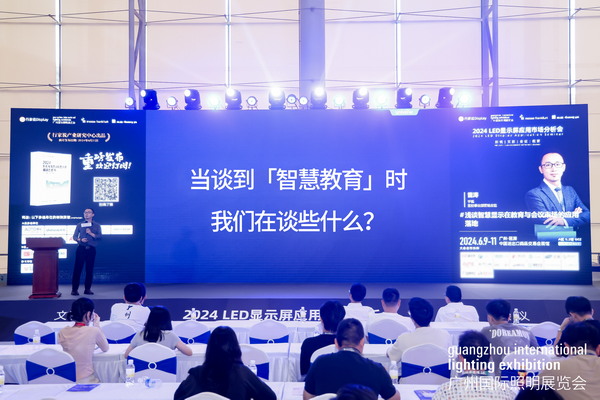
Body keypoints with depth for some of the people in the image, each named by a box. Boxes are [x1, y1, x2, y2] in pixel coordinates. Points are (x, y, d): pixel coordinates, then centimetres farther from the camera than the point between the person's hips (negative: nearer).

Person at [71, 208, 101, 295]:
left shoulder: (96, 225, 11)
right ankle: (74, 289, -2)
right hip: (81, 248, 0)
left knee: (89, 269, 2)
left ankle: (88, 289, 9)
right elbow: (74, 236, 8)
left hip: (91, 249, 0)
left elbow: (100, 236, 0)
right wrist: (80, 240, -11)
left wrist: (91, 234, -13)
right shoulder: (80, 225, 13)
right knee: (77, 268, -5)